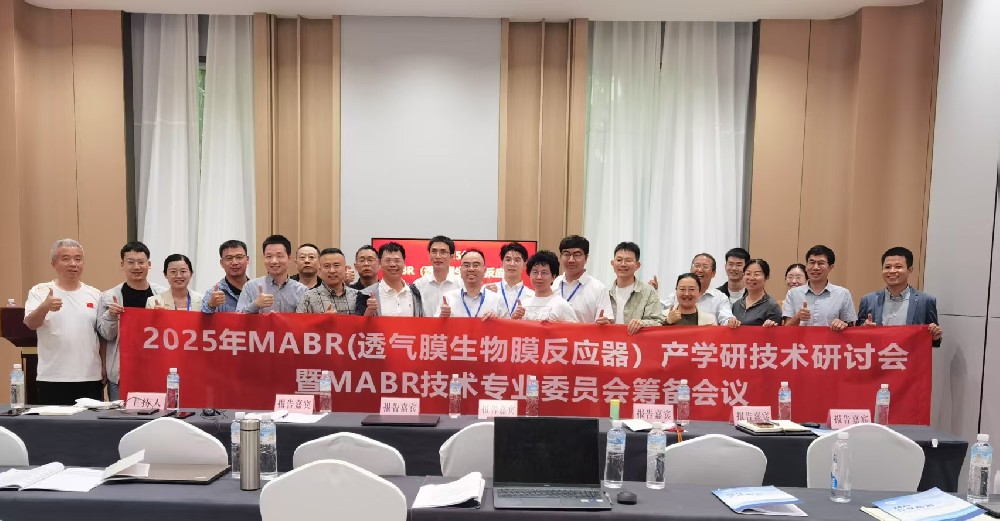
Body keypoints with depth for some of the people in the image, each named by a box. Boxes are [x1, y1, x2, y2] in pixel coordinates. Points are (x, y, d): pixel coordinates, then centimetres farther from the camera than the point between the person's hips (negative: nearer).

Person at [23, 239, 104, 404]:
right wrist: (44, 308, -32)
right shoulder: (40, 292, 3)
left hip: (91, 378, 2)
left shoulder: (94, 295, 10)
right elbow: (30, 324, -12)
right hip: (52, 379, -2)